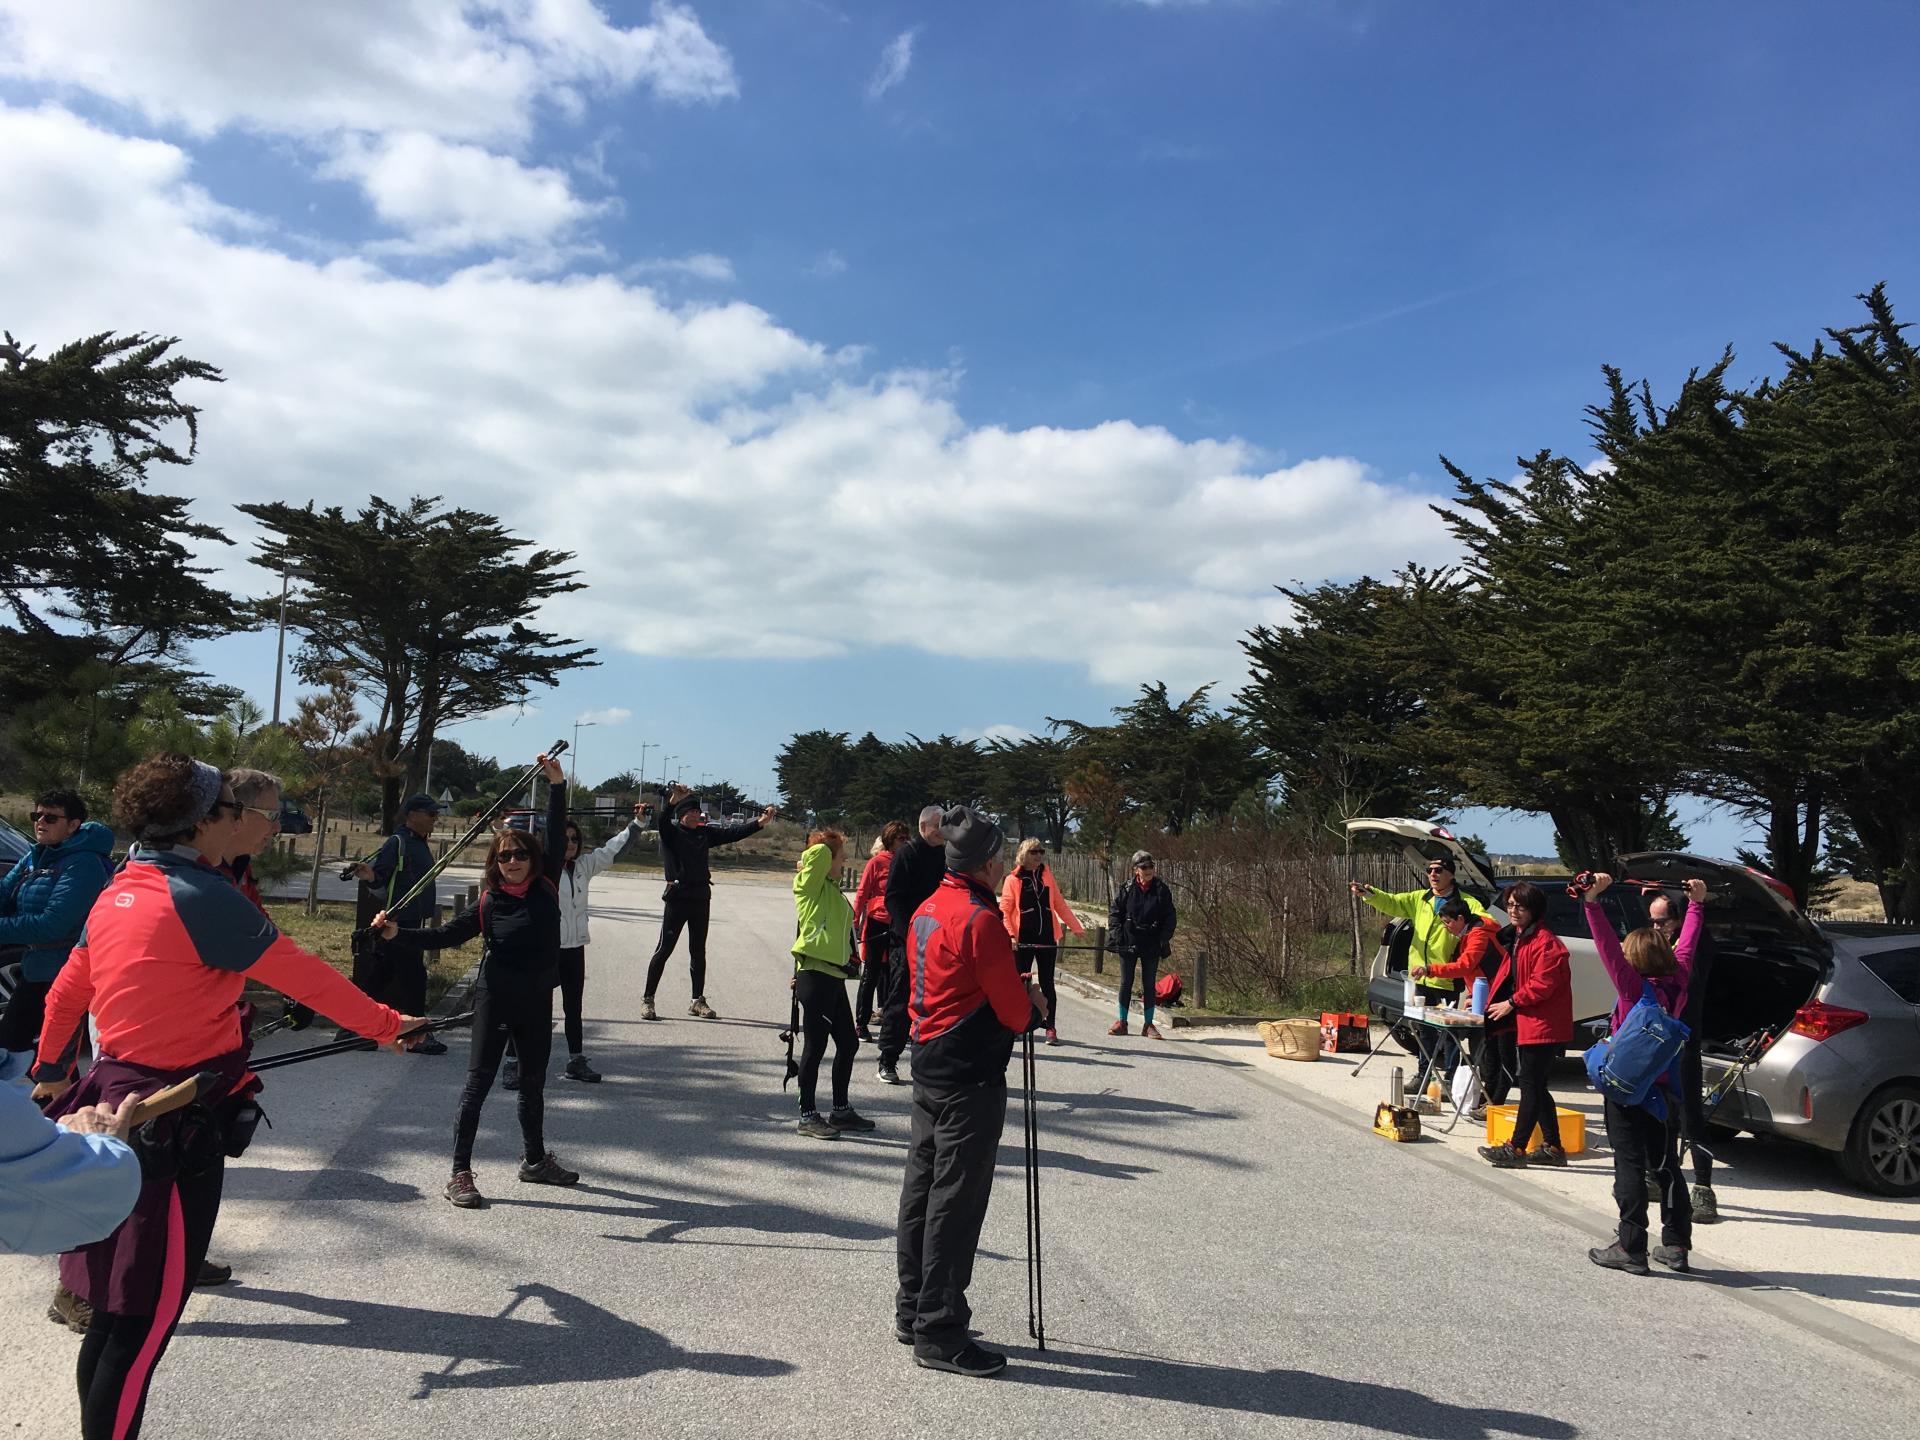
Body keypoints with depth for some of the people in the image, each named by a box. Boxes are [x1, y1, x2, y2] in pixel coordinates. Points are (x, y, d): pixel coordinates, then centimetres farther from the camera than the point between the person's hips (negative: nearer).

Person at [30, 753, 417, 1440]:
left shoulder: (116, 893, 8)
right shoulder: (201, 895, -17)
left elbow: (67, 988, 19)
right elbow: (303, 975, -15)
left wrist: (52, 1068, 34)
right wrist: (387, 1024, -5)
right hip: (178, 1119, -9)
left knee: (119, 1302, 20)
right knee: (149, 1310, 3)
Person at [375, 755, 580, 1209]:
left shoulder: (547, 888, 0)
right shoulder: (487, 904, -4)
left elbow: (557, 839, -3)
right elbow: (444, 935, -4)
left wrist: (557, 786, -7)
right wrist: (397, 933, -17)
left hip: (537, 1001, 3)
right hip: (495, 1000, -3)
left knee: (534, 1083, 17)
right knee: (478, 1083, 1)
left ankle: (535, 1160, 34)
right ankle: (460, 1174, 8)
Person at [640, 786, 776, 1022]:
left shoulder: (704, 833, 11)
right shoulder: (671, 833, -5)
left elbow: (732, 833, 7)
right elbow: (662, 821, -25)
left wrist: (760, 823, -5)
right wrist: (672, 801, -44)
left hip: (701, 898, 6)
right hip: (678, 897, -6)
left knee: (698, 951, 12)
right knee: (664, 949, -3)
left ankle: (698, 1001, 21)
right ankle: (647, 1000, 6)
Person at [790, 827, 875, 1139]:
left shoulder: (831, 889, 19)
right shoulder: (811, 884, -7)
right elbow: (819, 852, -24)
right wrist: (809, 861, -4)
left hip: (834, 976, 9)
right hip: (815, 975, -9)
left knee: (848, 1043, 14)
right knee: (816, 1044, -2)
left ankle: (841, 1110, 27)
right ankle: (807, 1116, 8)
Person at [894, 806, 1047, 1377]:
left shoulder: (928, 910, 9)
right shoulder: (980, 919, -19)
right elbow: (1014, 1012, -16)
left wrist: (1010, 989, 8)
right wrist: (1033, 1003, 5)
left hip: (928, 1067, 10)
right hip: (971, 1078, -9)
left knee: (922, 1188, 16)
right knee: (956, 1201, -2)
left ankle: (914, 1311, 28)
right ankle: (939, 1333, 6)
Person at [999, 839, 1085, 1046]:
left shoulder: (1047, 876, 9)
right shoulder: (1013, 880, -1)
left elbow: (1059, 905, 14)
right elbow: (1004, 911, -3)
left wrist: (1077, 927, 12)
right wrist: (1010, 935, -15)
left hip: (1047, 939, 2)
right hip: (1023, 941, -2)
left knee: (1047, 983, 4)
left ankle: (1051, 1028, 9)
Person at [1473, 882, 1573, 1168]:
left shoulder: (1545, 942, -16)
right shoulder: (1518, 938, 17)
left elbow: (1542, 984, -22)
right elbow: (1508, 977, 24)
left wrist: (1512, 1003, -14)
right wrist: (1487, 998, 13)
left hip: (1542, 1025, -10)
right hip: (1527, 1024, 10)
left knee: (1531, 1086, -6)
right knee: (1537, 1087, 13)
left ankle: (1516, 1149, -3)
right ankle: (1553, 1147, 21)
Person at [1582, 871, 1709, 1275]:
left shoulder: (1634, 987, -16)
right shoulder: (1677, 983, -1)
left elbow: (1607, 945, -28)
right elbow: (1687, 945, 13)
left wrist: (1593, 900, -35)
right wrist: (1697, 903, 25)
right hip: (1663, 1087, 6)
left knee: (1630, 1168, -2)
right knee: (1666, 1166, 14)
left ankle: (1631, 1249, 1)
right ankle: (1675, 1245, 19)